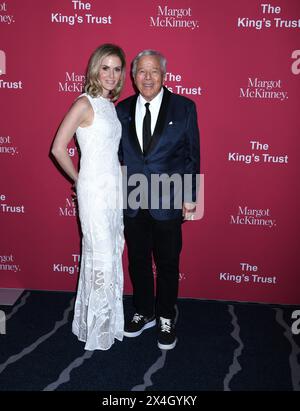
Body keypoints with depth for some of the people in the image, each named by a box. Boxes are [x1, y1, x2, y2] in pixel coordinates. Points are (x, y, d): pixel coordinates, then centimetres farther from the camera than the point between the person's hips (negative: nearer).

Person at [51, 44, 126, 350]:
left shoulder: (110, 105, 12)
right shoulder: (85, 104, -11)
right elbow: (58, 148, -15)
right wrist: (78, 179, -5)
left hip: (115, 187, 8)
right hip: (94, 189, -8)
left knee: (113, 253, 14)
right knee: (101, 257, 0)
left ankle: (110, 319, 30)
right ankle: (96, 328, 18)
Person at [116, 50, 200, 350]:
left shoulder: (184, 108, -3)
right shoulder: (122, 110, 5)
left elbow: (193, 155, -2)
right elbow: (118, 155, 8)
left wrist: (190, 197, -4)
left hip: (167, 202, -3)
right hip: (131, 202, 3)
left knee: (168, 264, 10)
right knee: (138, 262, 16)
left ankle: (166, 319, 31)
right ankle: (144, 313, 37)